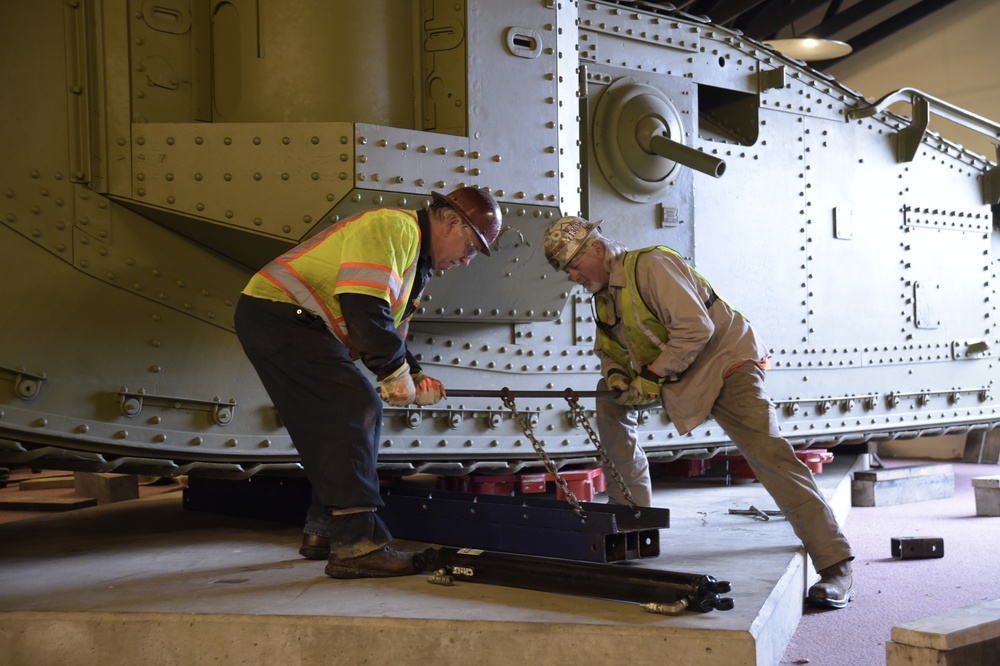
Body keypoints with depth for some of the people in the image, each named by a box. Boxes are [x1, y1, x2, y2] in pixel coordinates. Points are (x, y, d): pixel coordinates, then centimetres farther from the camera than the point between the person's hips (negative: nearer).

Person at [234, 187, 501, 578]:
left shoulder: (415, 261, 19)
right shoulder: (394, 227, -14)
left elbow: (389, 332, 23)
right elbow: (363, 304, -27)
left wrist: (414, 377, 7)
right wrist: (396, 371, -18)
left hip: (298, 326, 11)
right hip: (278, 312, -11)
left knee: (349, 420, 12)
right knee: (355, 411, -19)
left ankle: (323, 530, 22)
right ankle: (355, 545, -20)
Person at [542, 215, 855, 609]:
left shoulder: (649, 266, -20)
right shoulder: (604, 294, 9)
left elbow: (695, 328, -27)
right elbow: (608, 347, 15)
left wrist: (652, 375, -25)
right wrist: (614, 374, -7)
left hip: (726, 361, -9)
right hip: (674, 378, 9)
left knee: (769, 454, -20)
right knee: (609, 401, 3)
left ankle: (836, 566, -20)